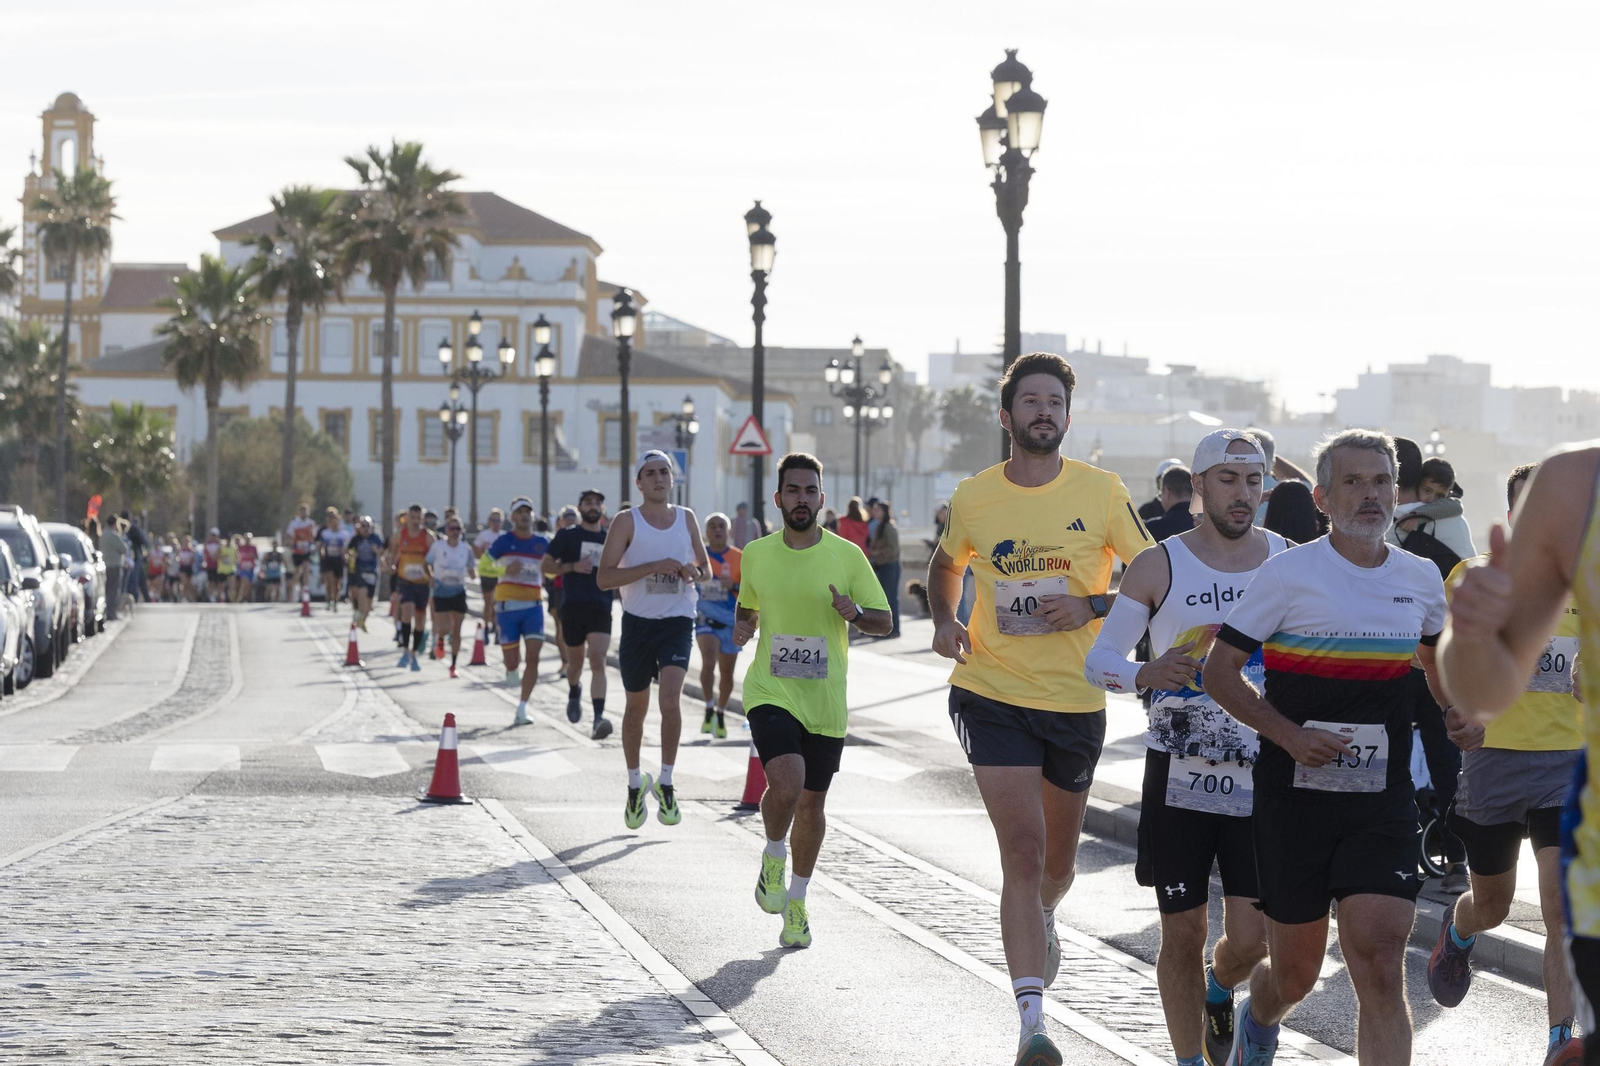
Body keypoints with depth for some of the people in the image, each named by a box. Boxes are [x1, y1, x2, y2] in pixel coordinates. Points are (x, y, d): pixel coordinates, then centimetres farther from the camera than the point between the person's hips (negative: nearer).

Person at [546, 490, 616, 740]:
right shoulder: (567, 535, 3)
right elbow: (546, 565, 1)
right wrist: (573, 566, -13)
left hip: (601, 608, 0)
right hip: (573, 606, 0)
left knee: (598, 661, -15)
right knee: (576, 661, 12)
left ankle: (599, 717, -25)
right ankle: (574, 691, 47)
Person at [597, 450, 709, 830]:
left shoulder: (687, 519, 7)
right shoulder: (627, 522, -4)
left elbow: (705, 566, 21)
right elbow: (604, 577, -13)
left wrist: (693, 571, -4)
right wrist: (654, 567, -21)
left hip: (677, 621, 1)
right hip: (638, 623, -1)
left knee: (670, 699, -19)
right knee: (635, 709, 10)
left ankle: (665, 784, -8)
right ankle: (635, 785, 29)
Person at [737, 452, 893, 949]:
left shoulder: (847, 556, -3)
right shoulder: (756, 555, 1)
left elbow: (884, 621, 1)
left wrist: (854, 613, -20)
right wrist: (742, 628, -4)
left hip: (826, 702, 1)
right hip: (770, 693, -1)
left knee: (812, 801, 9)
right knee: (786, 782, -24)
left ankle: (796, 901, 28)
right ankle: (773, 857, 6)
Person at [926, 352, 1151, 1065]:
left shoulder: (1102, 492, -4)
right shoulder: (972, 498, 1)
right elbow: (945, 566, 21)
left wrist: (1093, 606, -15)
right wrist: (943, 622, 3)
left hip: (1077, 700, 1)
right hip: (993, 695, -1)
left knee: (1058, 858, 17)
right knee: (1022, 848, -16)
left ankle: (1040, 922, 54)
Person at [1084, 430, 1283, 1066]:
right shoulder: (1159, 567, -2)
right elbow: (1098, 660, 0)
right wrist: (1146, 675, -20)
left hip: (1263, 777, 1)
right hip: (1179, 776, -1)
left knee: (1252, 938, -3)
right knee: (1182, 935, 2)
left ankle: (1219, 989, 32)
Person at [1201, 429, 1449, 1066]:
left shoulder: (1422, 579, 6)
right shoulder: (1290, 573, -7)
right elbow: (1219, 670, -5)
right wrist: (1291, 736, -17)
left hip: (1382, 804, 2)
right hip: (1295, 794, -2)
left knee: (1381, 972, -13)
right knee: (1294, 974, 10)